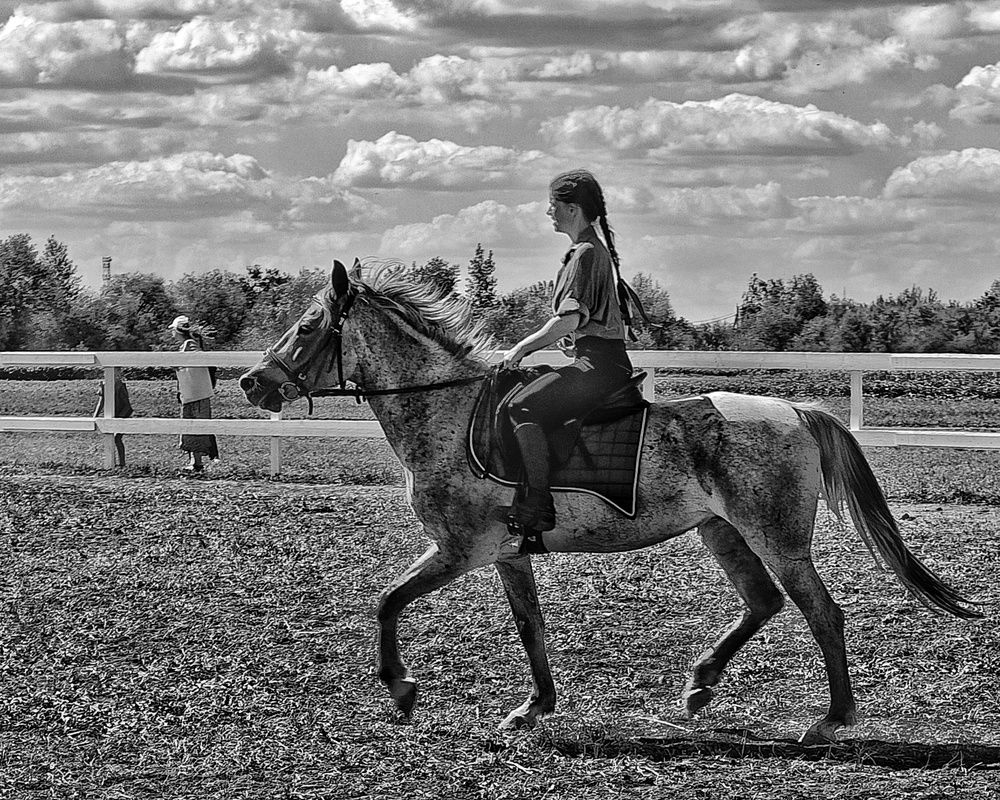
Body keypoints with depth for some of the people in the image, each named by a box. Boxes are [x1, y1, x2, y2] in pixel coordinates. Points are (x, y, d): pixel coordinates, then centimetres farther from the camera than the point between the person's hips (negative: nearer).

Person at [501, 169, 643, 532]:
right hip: (605, 362, 11)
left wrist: (522, 348, -13)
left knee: (522, 408, -23)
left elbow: (570, 319, -20)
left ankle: (537, 507, -30)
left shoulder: (586, 254, -10)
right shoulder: (597, 250, 21)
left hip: (597, 364, -11)